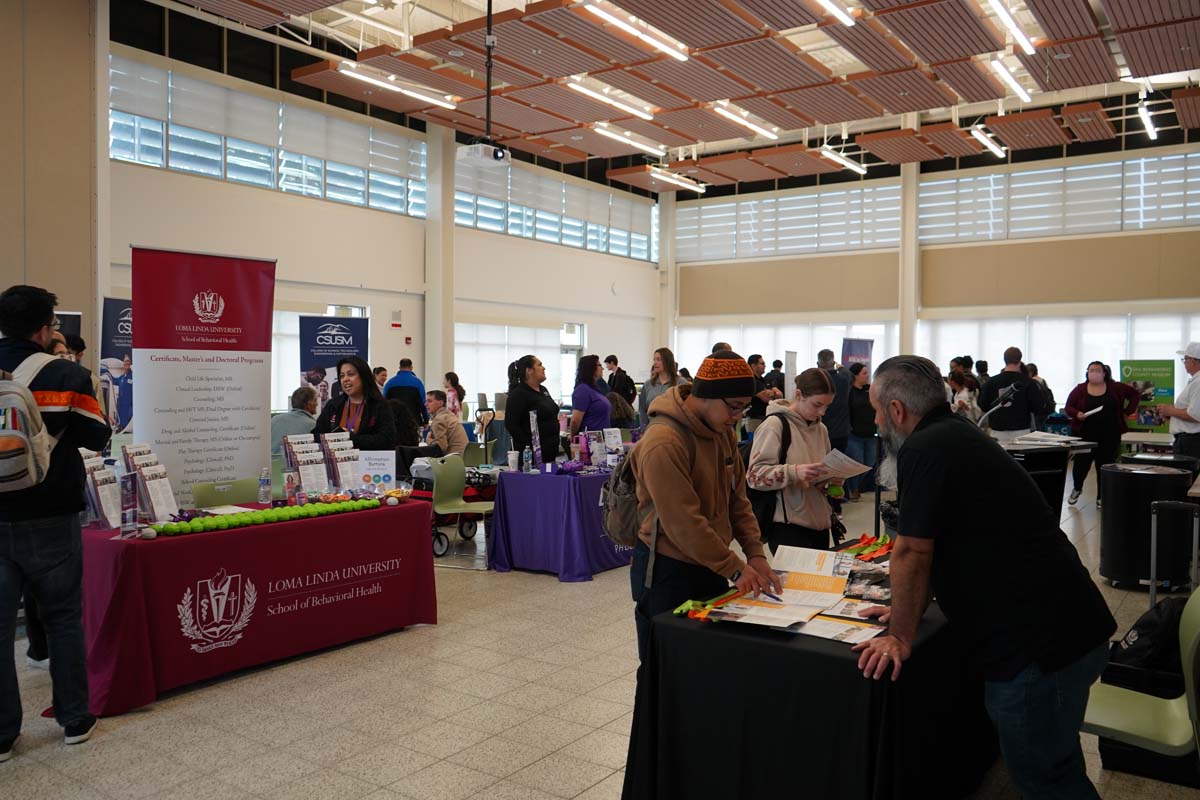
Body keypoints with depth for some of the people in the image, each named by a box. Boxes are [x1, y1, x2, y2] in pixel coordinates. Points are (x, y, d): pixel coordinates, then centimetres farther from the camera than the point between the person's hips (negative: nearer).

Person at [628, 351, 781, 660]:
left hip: (711, 567, 8)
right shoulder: (663, 443, -24)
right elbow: (683, 523, -25)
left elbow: (737, 498, 9)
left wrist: (755, 554, -2)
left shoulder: (723, 431, 5)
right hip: (668, 574, -8)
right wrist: (735, 568, -20)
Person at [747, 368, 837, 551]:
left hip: (819, 522, 7)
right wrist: (793, 472, -28)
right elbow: (754, 475, -14)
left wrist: (831, 478, 0)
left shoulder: (821, 429, 13)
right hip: (787, 525, -7)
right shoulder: (775, 425, -9)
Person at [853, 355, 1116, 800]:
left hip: (1040, 644, -10)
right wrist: (908, 609, 21)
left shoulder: (924, 450, -18)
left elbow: (912, 552, -15)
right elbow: (938, 544, 22)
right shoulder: (956, 435, 14)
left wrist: (900, 638, -4)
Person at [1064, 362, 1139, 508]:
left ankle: (1101, 498, 15)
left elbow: (1135, 394, 11)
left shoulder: (1114, 388, 2)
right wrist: (1077, 414, -17)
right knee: (1081, 463, 0)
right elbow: (1068, 407, 3)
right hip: (1085, 435, -1)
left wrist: (1128, 411, 4)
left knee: (1105, 466, 4)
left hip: (1109, 436, 1)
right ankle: (1077, 488, 29)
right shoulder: (1080, 389, 0)